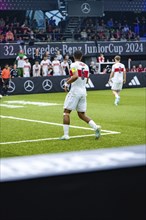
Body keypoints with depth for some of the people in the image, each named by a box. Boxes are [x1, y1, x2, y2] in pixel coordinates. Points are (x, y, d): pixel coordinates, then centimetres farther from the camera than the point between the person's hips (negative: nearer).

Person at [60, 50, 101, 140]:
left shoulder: (74, 65, -8)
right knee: (82, 114, 13)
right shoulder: (86, 66, 13)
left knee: (66, 112, 2)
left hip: (75, 91, -7)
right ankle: (96, 127, -7)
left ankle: (66, 134, -4)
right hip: (83, 91, 7)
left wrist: (67, 83, -12)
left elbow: (75, 76, -24)